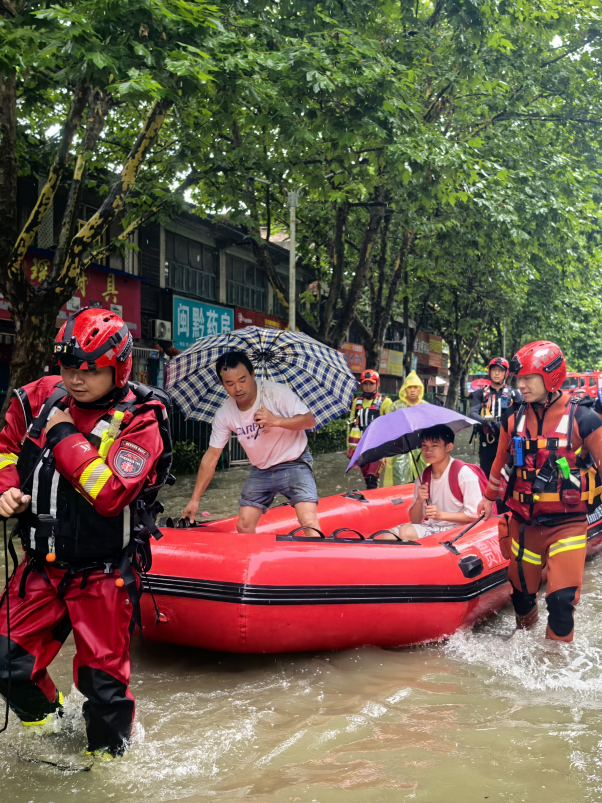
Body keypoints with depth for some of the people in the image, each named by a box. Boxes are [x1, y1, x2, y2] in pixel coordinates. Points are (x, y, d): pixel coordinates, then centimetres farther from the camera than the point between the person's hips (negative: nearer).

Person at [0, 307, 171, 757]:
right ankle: (48, 717, 40)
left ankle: (108, 754, 32)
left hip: (103, 572, -5)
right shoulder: (40, 399, 1)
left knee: (103, 677, 5)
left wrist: (64, 436, -22)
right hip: (42, 564, 5)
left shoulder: (139, 422, -15)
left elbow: (111, 492, -28)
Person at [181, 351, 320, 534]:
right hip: (261, 471, 4)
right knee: (243, 528, 1)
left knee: (309, 524, -20)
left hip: (293, 463, -4)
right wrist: (194, 499, -2)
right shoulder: (225, 414, -8)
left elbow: (309, 421, -18)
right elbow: (211, 457, -2)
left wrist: (276, 421, -35)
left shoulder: (276, 392, -19)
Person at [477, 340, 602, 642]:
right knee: (521, 592, 16)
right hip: (523, 524, 4)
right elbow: (502, 461, 19)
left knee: (561, 599, -11)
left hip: (567, 524, -4)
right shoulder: (514, 420, 3)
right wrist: (489, 497, 27)